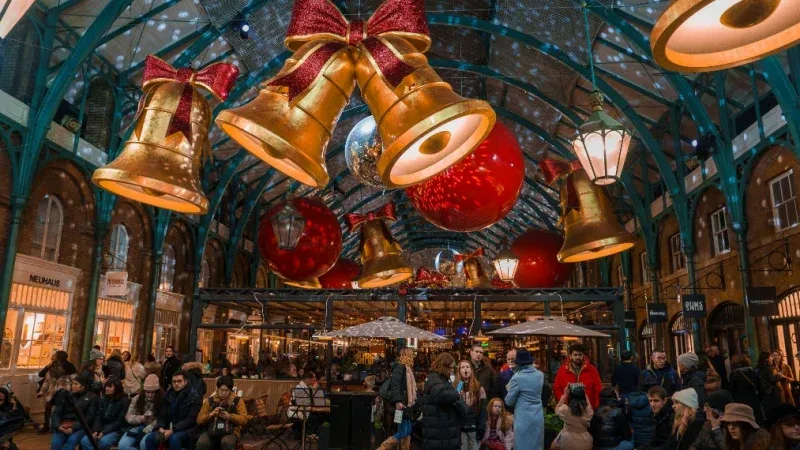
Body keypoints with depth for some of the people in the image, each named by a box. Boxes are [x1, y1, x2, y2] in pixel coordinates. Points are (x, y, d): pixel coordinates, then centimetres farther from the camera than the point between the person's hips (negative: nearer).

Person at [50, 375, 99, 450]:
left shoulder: (92, 397, 4)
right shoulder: (66, 395, 14)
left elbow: (89, 417, -3)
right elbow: (56, 413, 7)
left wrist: (74, 428, -16)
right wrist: (57, 426, -13)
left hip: (80, 427, -3)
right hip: (63, 426, 3)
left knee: (72, 440, -34)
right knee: (55, 443, -28)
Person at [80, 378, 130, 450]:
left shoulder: (124, 400, -7)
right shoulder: (103, 399, 13)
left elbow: (120, 421, -12)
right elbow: (98, 417, 9)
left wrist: (104, 432, -19)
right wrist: (96, 431, -10)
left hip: (116, 430, -6)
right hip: (102, 429, 6)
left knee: (103, 442, -35)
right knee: (84, 441, -21)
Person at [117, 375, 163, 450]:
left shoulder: (162, 400, -6)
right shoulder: (138, 398, 6)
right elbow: (128, 416, 5)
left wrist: (145, 431, -18)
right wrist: (140, 418, -15)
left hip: (152, 429, -5)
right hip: (138, 427, 5)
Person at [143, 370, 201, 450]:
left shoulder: (194, 397, -6)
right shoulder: (168, 395, 12)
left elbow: (190, 419, -14)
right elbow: (162, 415, 11)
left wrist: (172, 430, -23)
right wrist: (161, 428, -11)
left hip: (186, 430, -6)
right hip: (168, 428, 6)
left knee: (174, 439, -36)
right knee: (149, 438, -18)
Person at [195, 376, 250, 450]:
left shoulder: (237, 401, 6)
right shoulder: (210, 400, 11)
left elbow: (244, 420, -1)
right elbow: (199, 420, 7)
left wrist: (229, 417, -15)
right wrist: (211, 414, -12)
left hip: (230, 432, -2)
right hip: (212, 431, 2)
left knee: (226, 443, -36)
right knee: (201, 443, -30)